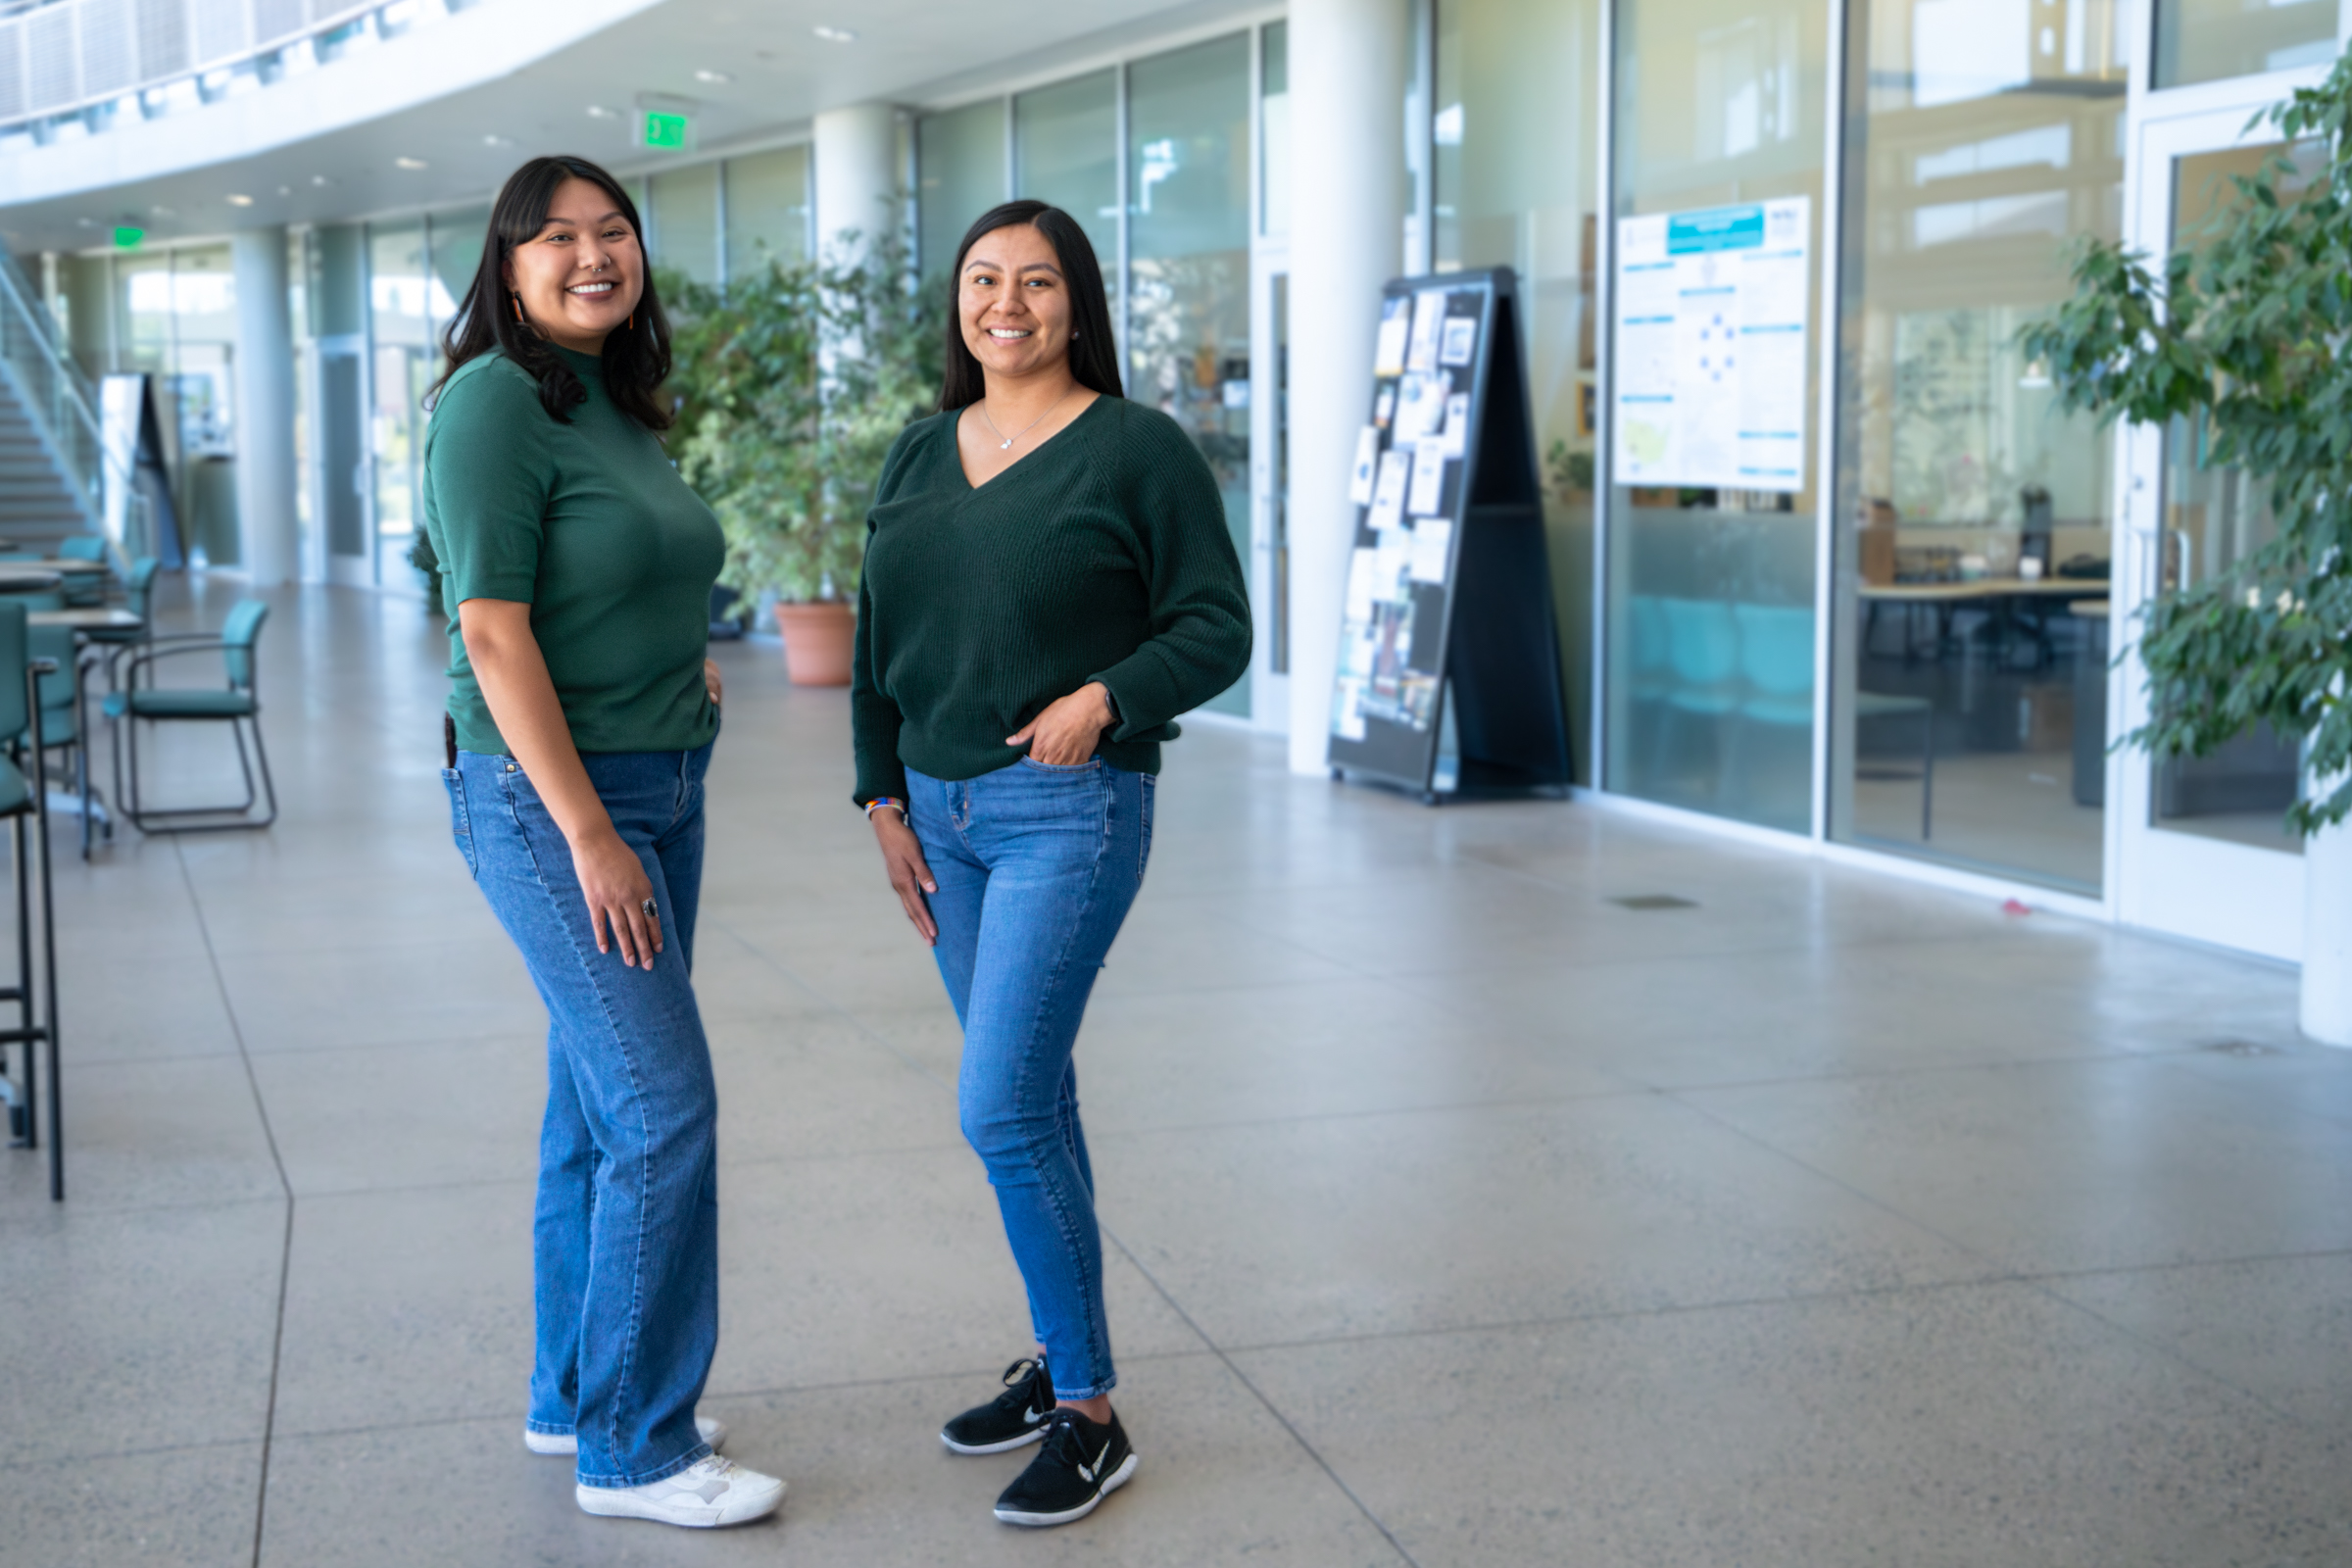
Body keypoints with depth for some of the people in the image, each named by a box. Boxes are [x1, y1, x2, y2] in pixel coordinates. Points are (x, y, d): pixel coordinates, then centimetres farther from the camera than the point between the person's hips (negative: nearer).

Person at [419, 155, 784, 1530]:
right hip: (548, 794, -9)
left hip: (660, 786, 9)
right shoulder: (495, 399, -13)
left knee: (600, 1103, 14)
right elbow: (494, 632, -19)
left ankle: (576, 1395, 27)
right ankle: (635, 1448, 2)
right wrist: (589, 834, -20)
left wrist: (685, 660, 10)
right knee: (663, 1108, -9)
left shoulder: (621, 407, 13)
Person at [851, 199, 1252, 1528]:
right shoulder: (920, 457, 12)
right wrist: (884, 798, 10)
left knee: (1002, 1107, -12)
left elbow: (1218, 626, -6)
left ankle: (1090, 1417, 0)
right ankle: (1063, 1361, 27)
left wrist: (1107, 696, -21)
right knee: (1029, 1097, 14)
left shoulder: (1139, 449, -6)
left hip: (1070, 810, -6)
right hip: (943, 812, 6)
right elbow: (878, 643, 16)